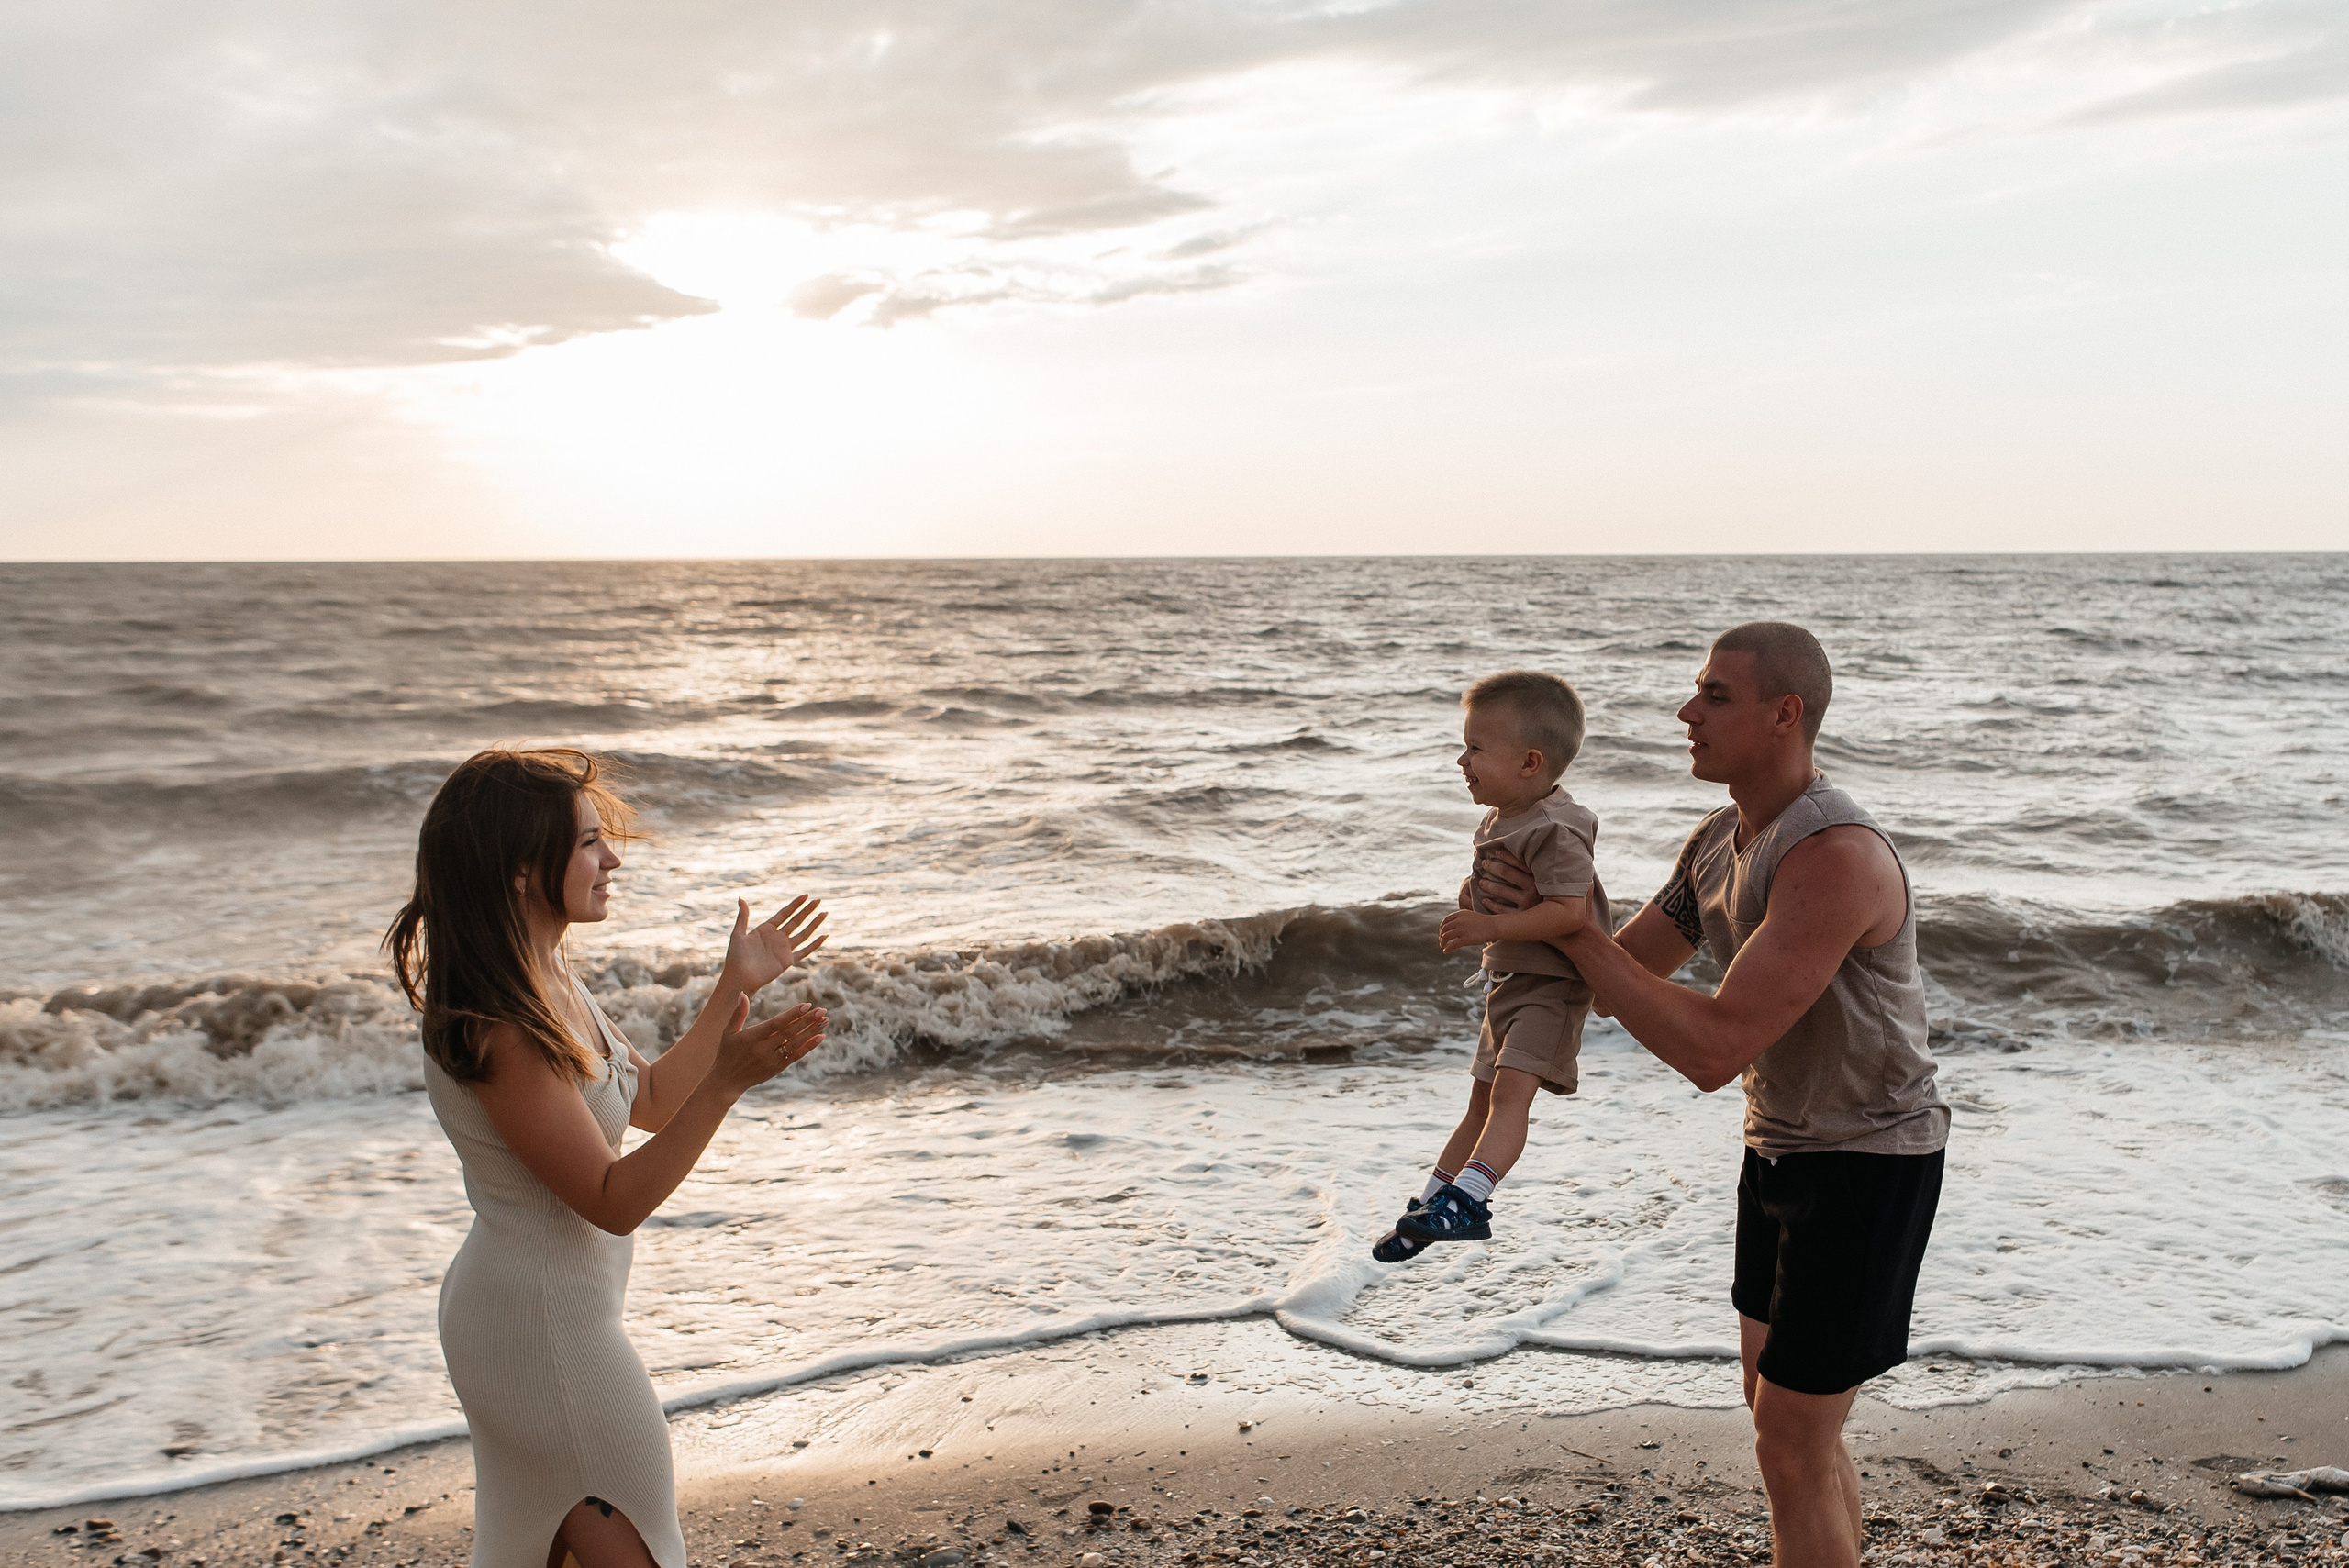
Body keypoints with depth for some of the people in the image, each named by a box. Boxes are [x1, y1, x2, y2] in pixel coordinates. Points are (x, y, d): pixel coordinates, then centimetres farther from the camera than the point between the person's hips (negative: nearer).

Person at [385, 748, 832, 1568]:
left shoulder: (545, 984, 3)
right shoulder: (496, 1028, -27)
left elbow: (653, 1101, 13)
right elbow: (613, 1200, -25)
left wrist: (735, 987, 8)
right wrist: (727, 1083, -34)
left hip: (515, 1308, 10)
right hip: (541, 1324, -10)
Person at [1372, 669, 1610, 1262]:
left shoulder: (1554, 831, -21)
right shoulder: (1501, 819, 9)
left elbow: (1570, 911, -30)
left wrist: (1491, 927, -29)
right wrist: (1475, 896, 5)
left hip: (1550, 986, -10)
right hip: (1506, 980, 10)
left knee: (1510, 1090, -25)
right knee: (1481, 1103, 19)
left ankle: (1466, 1201, -35)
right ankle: (1429, 1205, 27)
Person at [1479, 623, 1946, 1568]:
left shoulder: (1834, 855, -30)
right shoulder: (1718, 842, 1)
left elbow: (1712, 1052, -32)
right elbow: (1618, 980, 9)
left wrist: (1571, 929, -24)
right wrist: (1534, 916, -12)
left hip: (1867, 1168, -9)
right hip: (1782, 1148, 9)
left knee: (1791, 1448, -2)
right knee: (1780, 1414, 19)